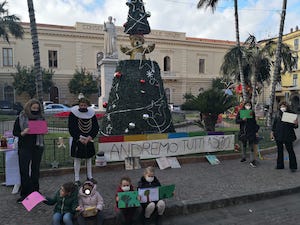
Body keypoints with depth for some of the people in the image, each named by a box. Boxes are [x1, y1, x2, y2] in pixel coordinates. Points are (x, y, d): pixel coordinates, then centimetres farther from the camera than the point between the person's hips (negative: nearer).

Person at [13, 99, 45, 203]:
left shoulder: (41, 118, 6)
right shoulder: (21, 118, -1)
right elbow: (15, 132, 1)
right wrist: (22, 133, -19)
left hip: (37, 147, 2)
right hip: (24, 147, -2)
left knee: (35, 169, 11)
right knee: (24, 171, -3)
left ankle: (35, 191, 23)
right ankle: (24, 194, 7)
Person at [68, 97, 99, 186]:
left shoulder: (91, 113, 0)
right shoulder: (73, 114, -7)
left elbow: (96, 127, 2)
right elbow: (71, 128, -8)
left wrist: (89, 137, -11)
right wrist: (79, 138, -15)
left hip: (89, 140, 3)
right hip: (77, 140, -3)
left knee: (89, 158, 12)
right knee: (77, 159, 3)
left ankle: (89, 176, 27)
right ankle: (77, 179, 15)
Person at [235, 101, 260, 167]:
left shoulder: (252, 112, 6)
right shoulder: (240, 112, 2)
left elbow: (254, 122, 10)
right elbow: (236, 121, -2)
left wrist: (256, 131, 8)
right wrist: (242, 119, -21)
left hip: (251, 131, 0)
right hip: (243, 131, 0)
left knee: (251, 146, -5)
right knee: (244, 145, 12)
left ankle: (252, 161, -5)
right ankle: (244, 157, 27)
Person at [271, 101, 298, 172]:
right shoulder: (277, 114, 4)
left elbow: (294, 126, 2)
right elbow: (274, 123, 8)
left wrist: (295, 124, -20)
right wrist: (272, 132, 4)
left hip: (288, 135, -3)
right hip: (278, 135, 3)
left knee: (290, 150, 0)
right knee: (279, 150, 11)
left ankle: (293, 167, 10)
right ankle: (280, 165, 22)